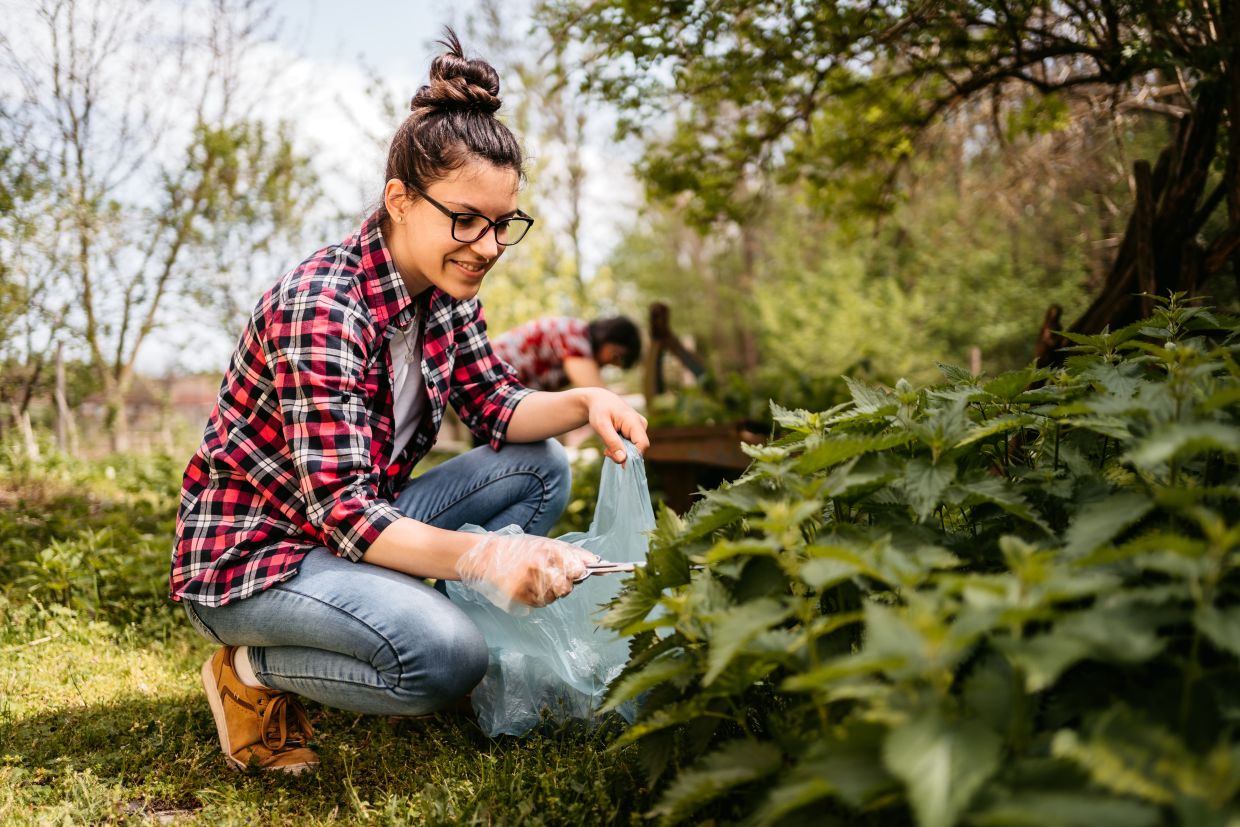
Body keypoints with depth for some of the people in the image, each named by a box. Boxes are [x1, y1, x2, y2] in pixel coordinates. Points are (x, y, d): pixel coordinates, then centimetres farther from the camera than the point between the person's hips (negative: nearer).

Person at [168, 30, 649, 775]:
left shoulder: (446, 291, -3)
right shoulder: (321, 309, -28)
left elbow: (495, 405, 5)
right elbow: (341, 511, -32)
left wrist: (584, 402, -16)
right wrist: (482, 555, -47)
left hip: (363, 523, 8)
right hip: (250, 552, -8)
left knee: (541, 466, -2)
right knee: (447, 657, -30)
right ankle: (255, 669, -4)